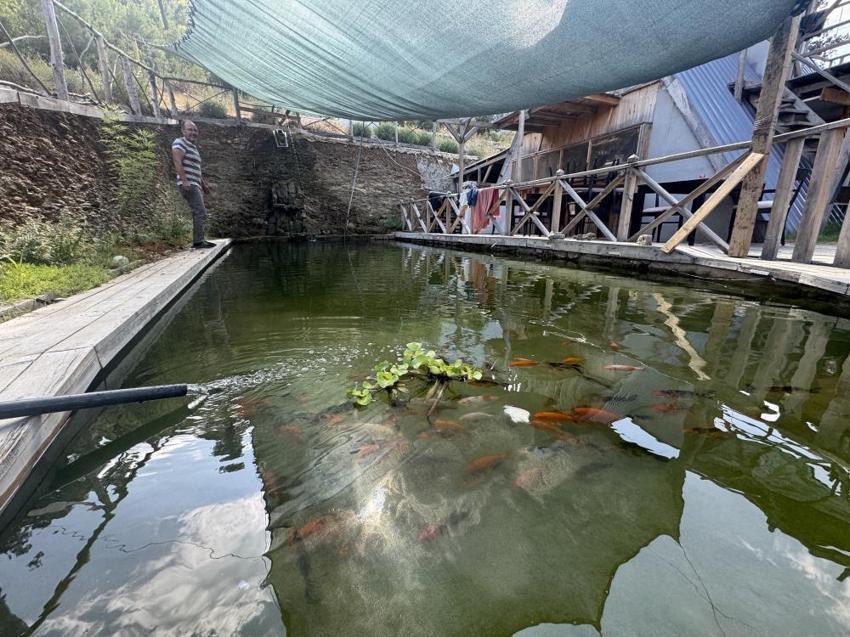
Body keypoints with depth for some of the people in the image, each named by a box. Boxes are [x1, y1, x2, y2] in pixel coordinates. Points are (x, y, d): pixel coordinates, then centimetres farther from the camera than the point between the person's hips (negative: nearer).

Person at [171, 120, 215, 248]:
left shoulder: (193, 147, 24)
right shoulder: (180, 143, -4)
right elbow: (177, 162, -16)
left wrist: (203, 184, 27)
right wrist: (184, 180, -25)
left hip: (195, 185, 10)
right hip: (188, 184, -10)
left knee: (198, 213, 9)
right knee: (200, 212, -16)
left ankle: (198, 240, 12)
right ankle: (198, 241, -17)